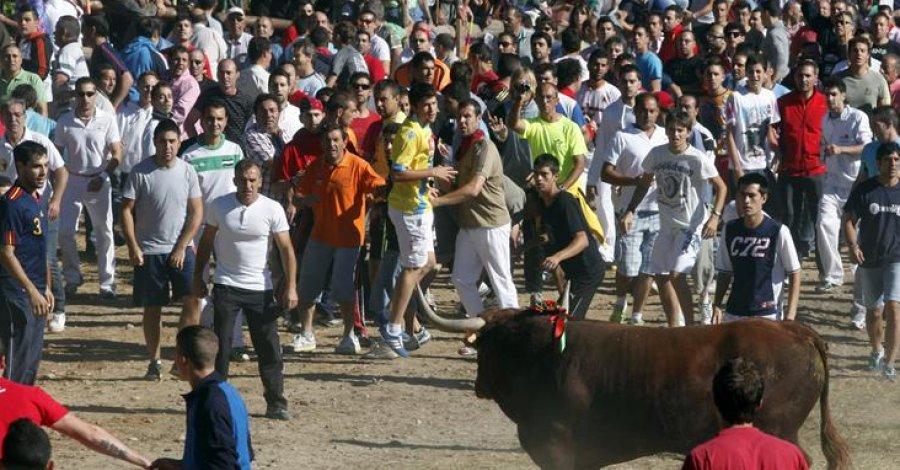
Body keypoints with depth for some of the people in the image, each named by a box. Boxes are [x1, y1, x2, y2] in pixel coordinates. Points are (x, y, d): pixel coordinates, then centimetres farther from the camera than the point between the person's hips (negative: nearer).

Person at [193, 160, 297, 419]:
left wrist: (291, 287, -9)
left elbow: (286, 249, -3)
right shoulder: (219, 206, -2)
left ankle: (276, 403, 8)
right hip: (226, 287, 0)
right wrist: (198, 277, 9)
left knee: (269, 348, 0)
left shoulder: (272, 209, -6)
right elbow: (206, 242, 10)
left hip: (260, 289, 0)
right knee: (221, 347, 0)